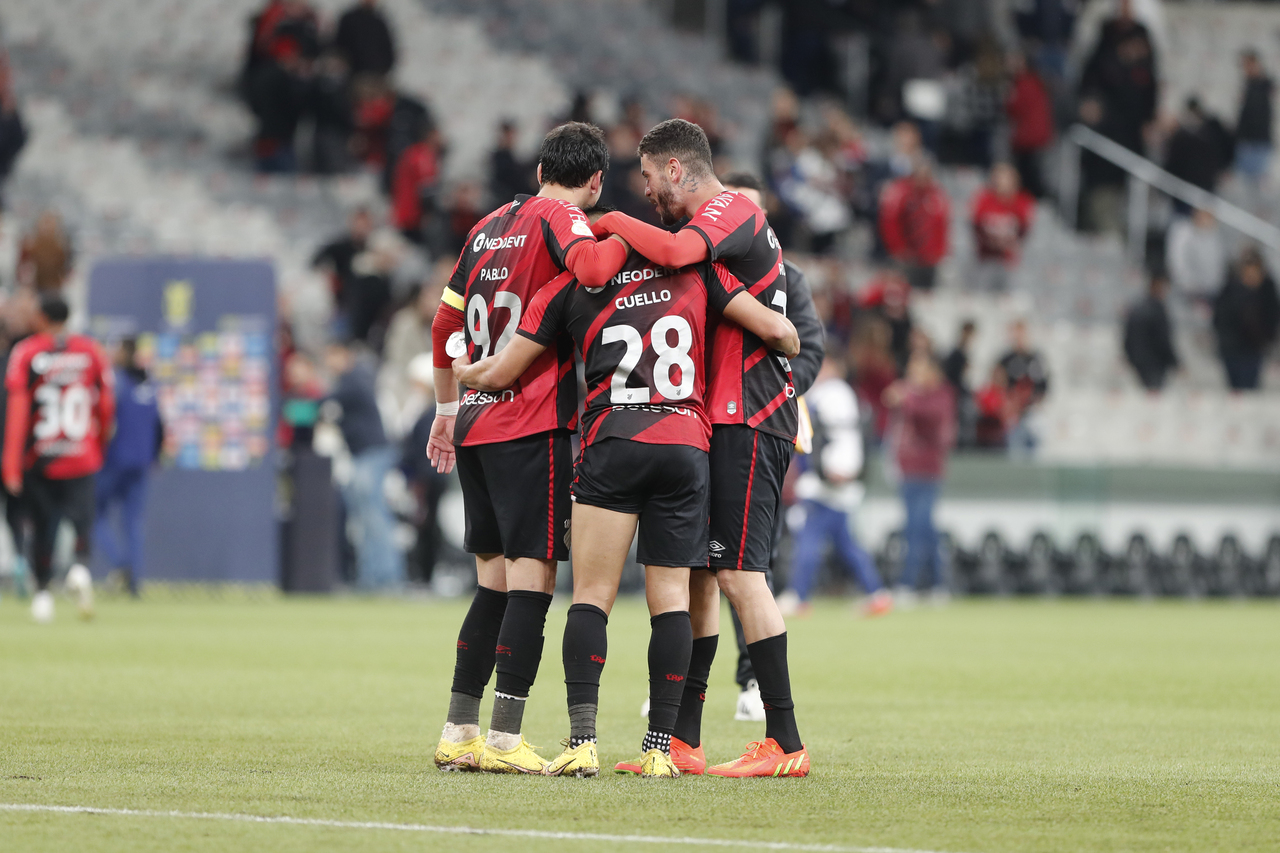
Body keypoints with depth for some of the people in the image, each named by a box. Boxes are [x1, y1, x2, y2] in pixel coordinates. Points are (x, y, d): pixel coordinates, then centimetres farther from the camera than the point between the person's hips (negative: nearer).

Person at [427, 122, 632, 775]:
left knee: (495, 583, 13)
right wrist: (626, 239, -7)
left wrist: (446, 410, 34)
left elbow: (446, 322, 24)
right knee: (531, 581, -7)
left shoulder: (489, 226, 17)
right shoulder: (558, 218, -5)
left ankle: (458, 733, 12)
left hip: (475, 424, 8)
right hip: (533, 427, -8)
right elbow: (589, 268, -28)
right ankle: (504, 740, -12)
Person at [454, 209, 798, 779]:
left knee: (592, 596, 0)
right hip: (687, 447, 2)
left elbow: (500, 374, 15)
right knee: (671, 599, 5)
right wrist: (794, 352, 34)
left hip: (612, 444, -2)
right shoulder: (693, 269, 14)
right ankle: (660, 748, 1)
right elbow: (776, 332, 11)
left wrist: (460, 374, 38)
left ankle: (582, 739, -13)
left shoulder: (569, 288, 12)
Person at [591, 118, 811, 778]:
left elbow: (674, 251, -29)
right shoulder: (726, 219, 21)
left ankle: (785, 743, -11)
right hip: (726, 421, 10)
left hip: (748, 420, -10)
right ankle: (682, 741, 11)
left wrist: (613, 223, -14)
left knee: (738, 573, -12)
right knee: (697, 574, 9)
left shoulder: (731, 211, -10)